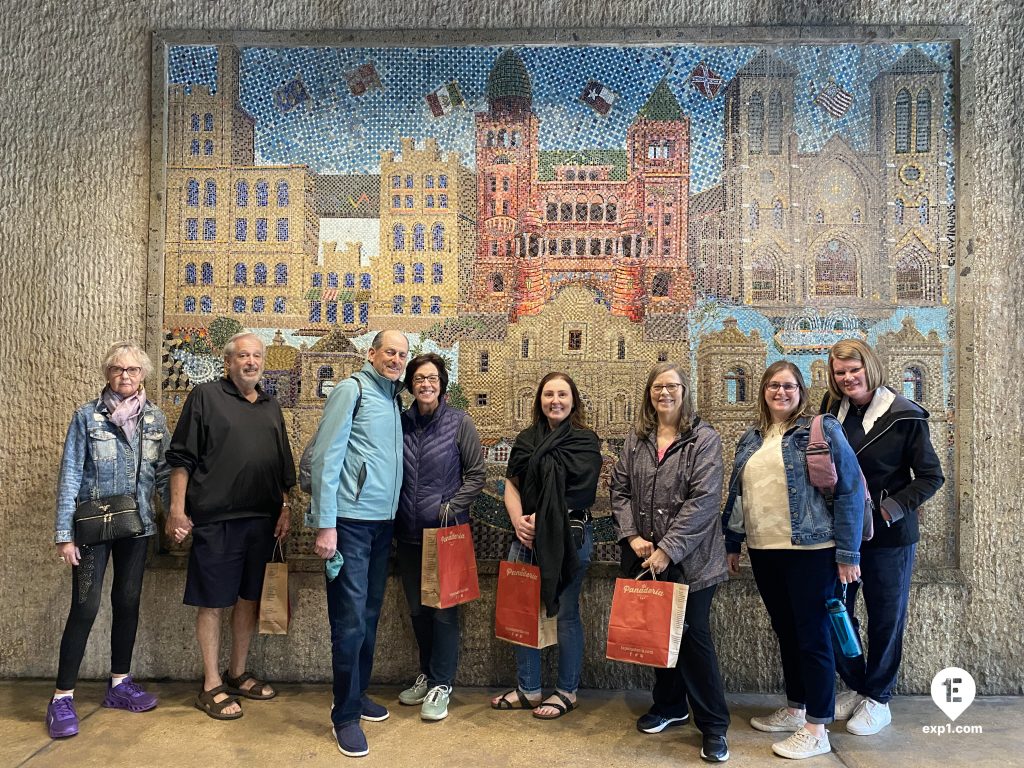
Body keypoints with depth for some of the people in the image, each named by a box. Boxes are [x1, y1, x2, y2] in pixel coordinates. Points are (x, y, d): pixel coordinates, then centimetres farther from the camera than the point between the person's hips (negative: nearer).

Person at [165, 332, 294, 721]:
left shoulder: (271, 406, 15)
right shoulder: (206, 397, -2)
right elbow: (181, 457, -5)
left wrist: (285, 507, 12)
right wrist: (177, 509, -10)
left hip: (262, 519, 6)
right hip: (215, 519, -6)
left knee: (249, 598, 14)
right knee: (212, 602, 3)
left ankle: (237, 675, 29)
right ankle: (211, 686, 16)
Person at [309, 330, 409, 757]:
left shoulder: (394, 399, 13)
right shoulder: (352, 390, -8)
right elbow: (325, 457, -13)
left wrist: (394, 515, 8)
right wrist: (325, 524, -16)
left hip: (383, 522, 7)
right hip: (350, 521, -7)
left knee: (370, 615, 15)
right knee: (351, 619, -2)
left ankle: (358, 693, 31)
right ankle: (345, 714, 12)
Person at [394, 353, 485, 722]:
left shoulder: (459, 422, -6)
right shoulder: (400, 422, 2)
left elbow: (476, 473, -3)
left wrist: (452, 506, -10)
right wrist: (393, 512, 3)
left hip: (446, 531, -4)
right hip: (408, 532, 4)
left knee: (443, 609, 2)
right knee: (417, 608, 15)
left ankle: (441, 685, 17)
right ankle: (427, 674, 34)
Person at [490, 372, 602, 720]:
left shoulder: (585, 441, -2)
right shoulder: (526, 439, 11)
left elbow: (578, 493, -10)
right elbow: (511, 484, 7)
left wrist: (540, 521, -12)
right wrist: (519, 522, -9)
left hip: (569, 537, -4)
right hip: (526, 536, 5)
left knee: (565, 613, 5)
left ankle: (566, 691, 22)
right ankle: (528, 689, 24)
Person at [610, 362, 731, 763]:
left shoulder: (704, 438, -7)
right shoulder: (635, 439, 8)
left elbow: (704, 499, -15)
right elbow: (619, 490, 6)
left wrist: (668, 549, -18)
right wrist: (631, 536, -8)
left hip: (688, 558, -4)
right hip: (643, 557, 5)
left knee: (693, 636, 1)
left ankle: (714, 725, 16)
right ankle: (669, 706, 35)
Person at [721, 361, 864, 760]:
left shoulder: (821, 430, -6)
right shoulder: (751, 439, 11)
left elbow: (850, 491, -9)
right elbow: (736, 495, 16)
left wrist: (848, 552, -12)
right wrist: (732, 543, 15)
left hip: (810, 551, -6)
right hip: (764, 551, 6)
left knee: (812, 636, 3)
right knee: (786, 632, 17)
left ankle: (816, 730, 15)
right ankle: (794, 709, 33)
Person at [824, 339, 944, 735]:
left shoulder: (904, 416, -11)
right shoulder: (832, 411, 2)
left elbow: (931, 477, -8)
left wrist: (889, 509, -17)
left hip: (889, 535, -4)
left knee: (886, 619, 9)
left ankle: (878, 699, 27)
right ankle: (855, 687, 32)